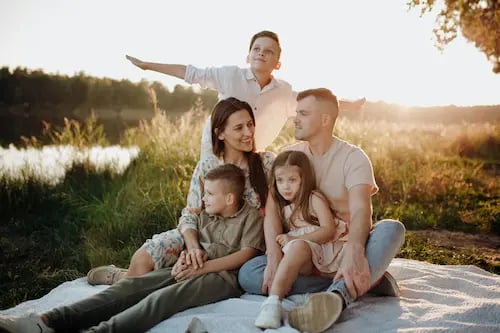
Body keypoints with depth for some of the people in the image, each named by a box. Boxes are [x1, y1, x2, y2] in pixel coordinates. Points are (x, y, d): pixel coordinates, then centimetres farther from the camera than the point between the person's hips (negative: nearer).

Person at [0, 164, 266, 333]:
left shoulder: (251, 217, 0)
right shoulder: (206, 215, 21)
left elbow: (245, 255, -10)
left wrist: (201, 268, -16)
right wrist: (184, 260, -3)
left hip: (225, 275, -7)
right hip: (194, 270, 7)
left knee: (166, 296, -35)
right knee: (132, 285, -17)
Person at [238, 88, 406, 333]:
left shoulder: (353, 156, -8)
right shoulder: (288, 156, 2)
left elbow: (360, 208, -25)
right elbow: (272, 209, -10)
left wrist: (354, 251, -47)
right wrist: (274, 257, -29)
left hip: (345, 248, -2)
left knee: (392, 228, -30)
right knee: (248, 274, -25)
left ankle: (336, 297, -51)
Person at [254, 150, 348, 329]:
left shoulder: (314, 198, 1)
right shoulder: (283, 208, 20)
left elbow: (329, 230, -11)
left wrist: (294, 239, -17)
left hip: (323, 248, -5)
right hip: (301, 258, 5)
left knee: (298, 246, -38)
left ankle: (273, 300, -50)